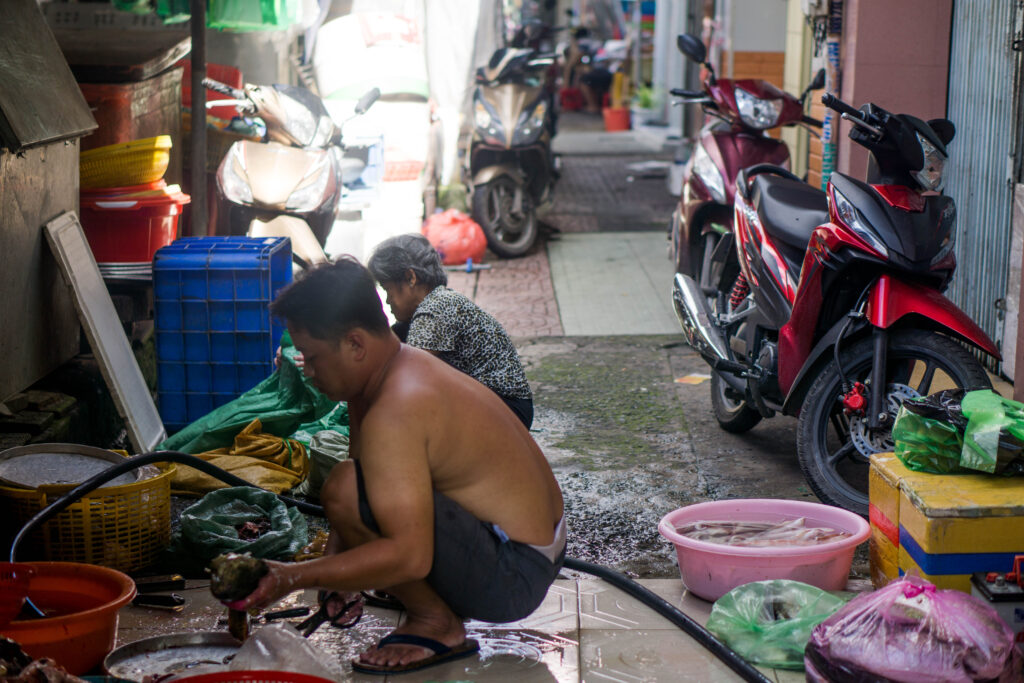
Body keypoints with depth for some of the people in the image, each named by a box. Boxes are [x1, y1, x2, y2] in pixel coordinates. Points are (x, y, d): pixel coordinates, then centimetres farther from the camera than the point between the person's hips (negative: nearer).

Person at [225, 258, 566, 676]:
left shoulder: (394, 414, -26)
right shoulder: (406, 364, 6)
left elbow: (409, 557, -31)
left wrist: (293, 578, -26)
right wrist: (335, 572, 5)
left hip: (513, 580, -11)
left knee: (346, 491, -26)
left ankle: (436, 623, -8)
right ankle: (437, 598, 16)